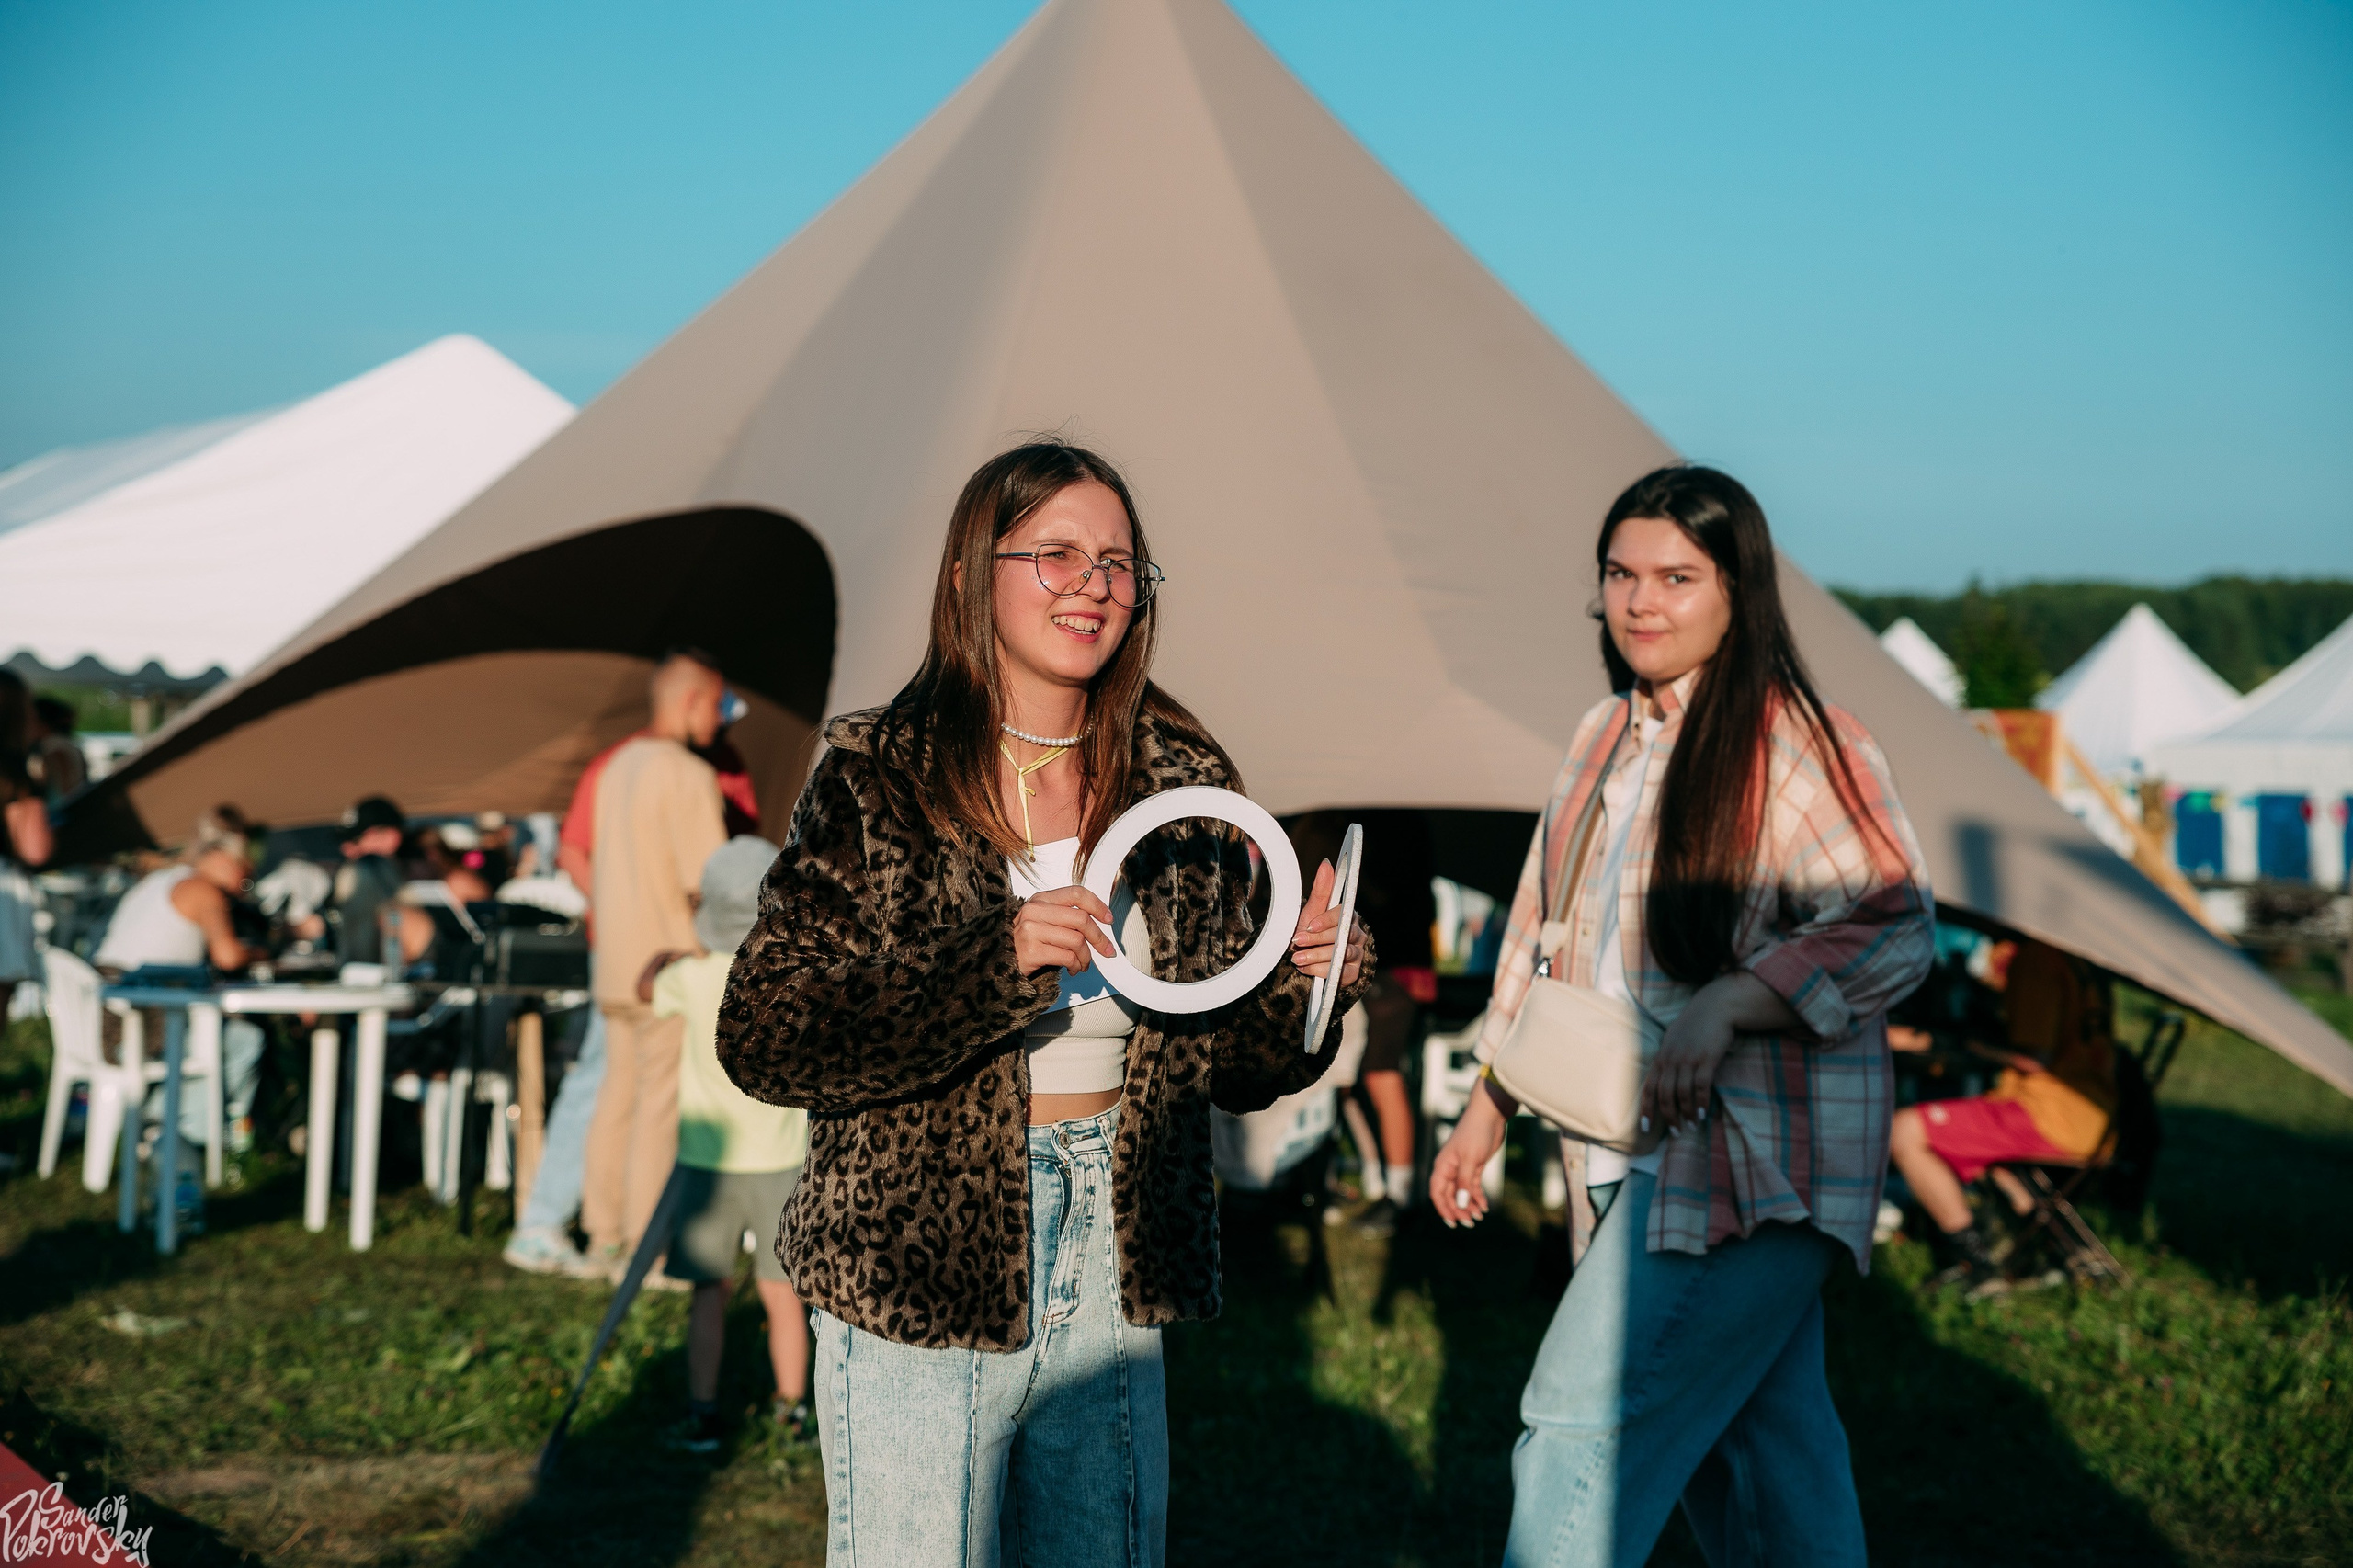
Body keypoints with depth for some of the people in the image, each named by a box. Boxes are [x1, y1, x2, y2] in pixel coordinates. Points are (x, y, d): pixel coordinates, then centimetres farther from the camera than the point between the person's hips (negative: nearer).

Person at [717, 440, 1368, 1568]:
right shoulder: (878, 778, -7)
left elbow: (1227, 1066, 9)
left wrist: (1303, 985, -13)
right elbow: (761, 1040, -15)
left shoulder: (1184, 784, 4)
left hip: (1113, 1271, 4)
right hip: (915, 1274, -3)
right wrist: (994, 963, -25)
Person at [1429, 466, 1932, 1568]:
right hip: (1627, 1150, 7)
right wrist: (1486, 1106, 21)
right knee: (1761, 1445, 13)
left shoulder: (1796, 743, -9)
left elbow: (1893, 926, -15)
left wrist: (1726, 1005, -27)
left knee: (1583, 1431, -14)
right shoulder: (1603, 739, 15)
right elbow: (1542, 931, 21)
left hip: (1750, 1158, -7)